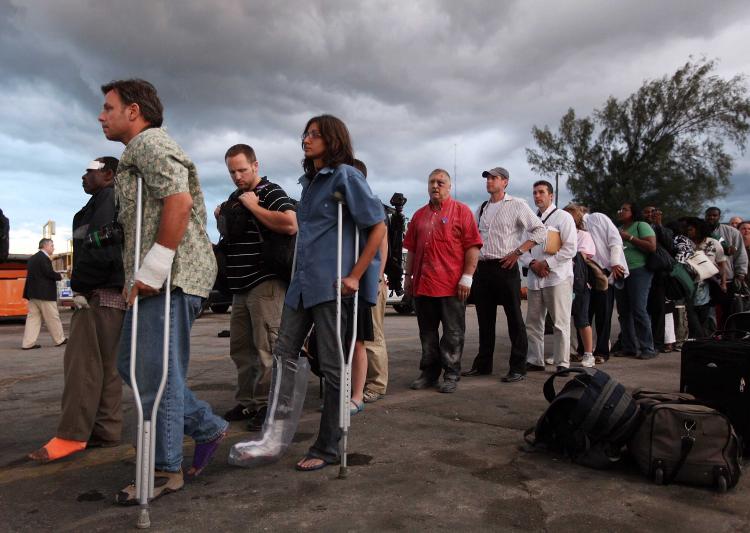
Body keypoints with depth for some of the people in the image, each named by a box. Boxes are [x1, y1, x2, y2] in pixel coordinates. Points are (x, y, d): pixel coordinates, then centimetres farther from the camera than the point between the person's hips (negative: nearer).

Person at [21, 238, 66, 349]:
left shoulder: (32, 258, 16)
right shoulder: (44, 258, -13)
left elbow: (36, 273, 16)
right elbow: (49, 272, -19)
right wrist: (59, 276, -2)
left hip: (33, 293, 9)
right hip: (44, 293, -9)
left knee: (33, 317, 7)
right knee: (52, 317, 2)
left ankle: (28, 343, 4)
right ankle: (59, 339, 11)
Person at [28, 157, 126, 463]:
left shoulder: (108, 199, -7)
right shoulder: (101, 204, 25)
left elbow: (103, 252, -20)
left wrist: (80, 285, -10)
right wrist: (81, 287, 9)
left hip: (102, 294, -10)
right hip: (101, 294, 10)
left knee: (83, 362, -10)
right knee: (104, 365, 9)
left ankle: (71, 435, -8)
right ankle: (105, 431, 14)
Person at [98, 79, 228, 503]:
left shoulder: (149, 143, -7)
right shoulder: (140, 151, 26)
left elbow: (179, 199, -25)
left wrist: (154, 268, -24)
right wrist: (145, 273, 18)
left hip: (171, 278, -11)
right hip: (155, 281, 11)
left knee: (158, 374, -3)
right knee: (132, 365, 15)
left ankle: (165, 471, 11)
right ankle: (208, 428, 22)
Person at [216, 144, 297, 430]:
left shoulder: (271, 192, -5)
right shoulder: (234, 198, 20)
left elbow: (290, 225, -23)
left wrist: (254, 206, -15)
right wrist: (221, 219, 10)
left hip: (265, 283, -9)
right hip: (240, 286, 9)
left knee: (266, 348, -5)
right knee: (241, 348, 13)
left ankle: (266, 405, 4)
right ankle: (245, 402, 23)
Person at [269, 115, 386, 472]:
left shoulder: (345, 175, -5)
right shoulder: (310, 181, 18)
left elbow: (378, 227, -12)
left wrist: (355, 276, -16)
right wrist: (300, 275, 17)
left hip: (332, 285, -8)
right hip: (303, 282, 8)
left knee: (332, 366, 1)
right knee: (283, 355, 8)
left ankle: (327, 449, 13)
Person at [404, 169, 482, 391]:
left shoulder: (461, 211, 0)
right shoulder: (419, 215, 15)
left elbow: (473, 246, -6)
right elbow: (411, 249, 17)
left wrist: (467, 277, -12)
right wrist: (409, 276, 12)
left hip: (452, 285, -5)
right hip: (422, 285, 5)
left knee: (453, 333, 3)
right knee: (427, 333, 12)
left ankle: (451, 375, 13)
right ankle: (429, 373, 22)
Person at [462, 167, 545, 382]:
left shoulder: (516, 205, -1)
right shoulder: (482, 208, 16)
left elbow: (539, 230, -5)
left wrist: (517, 252, -12)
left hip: (505, 267, -6)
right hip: (482, 268, 6)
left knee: (514, 318, 0)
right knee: (484, 319, 12)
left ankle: (517, 367, 7)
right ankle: (483, 364, 22)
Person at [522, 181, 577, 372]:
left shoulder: (563, 217, -1)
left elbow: (570, 248, -9)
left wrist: (546, 263, -12)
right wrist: (532, 263, -6)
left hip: (557, 277, -6)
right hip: (534, 278, 6)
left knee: (560, 323, -2)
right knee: (533, 322, 9)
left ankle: (562, 363, 6)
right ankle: (534, 360, 19)